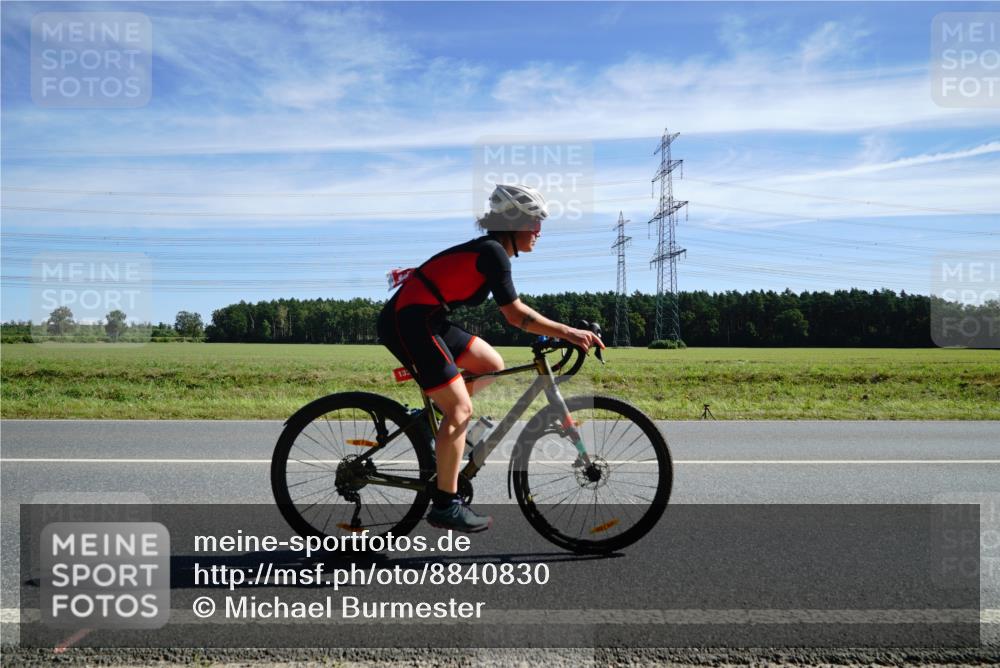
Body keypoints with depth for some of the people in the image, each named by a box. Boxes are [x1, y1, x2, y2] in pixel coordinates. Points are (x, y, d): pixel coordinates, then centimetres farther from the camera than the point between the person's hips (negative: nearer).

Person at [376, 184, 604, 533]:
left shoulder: (490, 250, 15)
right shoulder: (492, 252, -15)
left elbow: (512, 310, 19)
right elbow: (515, 314, -20)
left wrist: (563, 331, 16)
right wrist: (566, 332, -21)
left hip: (426, 321, 10)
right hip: (409, 323, -10)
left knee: (492, 365, 12)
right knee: (460, 409, -9)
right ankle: (445, 507, -1)